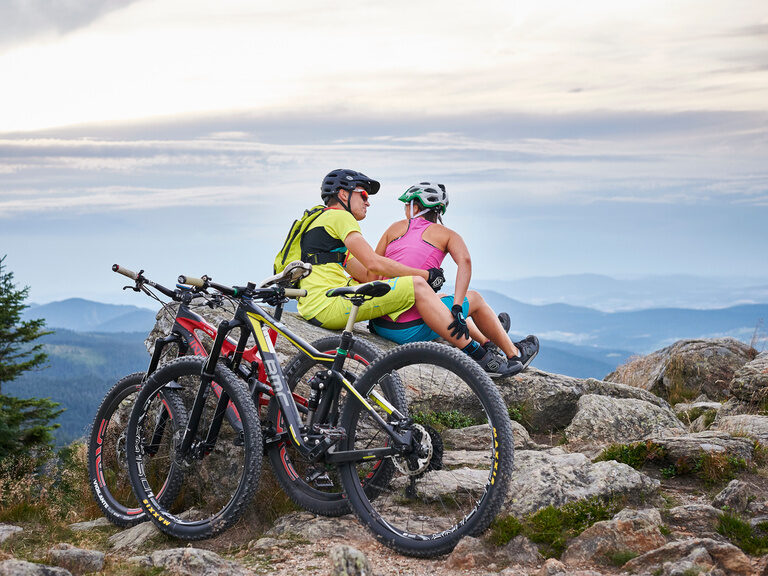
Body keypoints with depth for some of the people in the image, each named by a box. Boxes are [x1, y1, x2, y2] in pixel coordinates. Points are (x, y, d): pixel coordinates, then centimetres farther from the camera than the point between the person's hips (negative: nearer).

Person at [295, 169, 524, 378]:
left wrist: (423, 275, 12)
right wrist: (425, 274, -4)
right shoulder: (339, 216, -4)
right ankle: (479, 356, -14)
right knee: (417, 286, -13)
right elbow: (374, 263, -14)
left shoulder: (323, 220, 28)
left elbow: (366, 274, 21)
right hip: (327, 305, -10)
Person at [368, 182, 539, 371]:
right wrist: (457, 307, -18)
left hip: (380, 326, 5)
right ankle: (514, 355, 33)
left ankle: (486, 341, 54)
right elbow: (464, 261, -15)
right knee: (474, 299, 21)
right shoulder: (447, 234, 5)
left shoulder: (397, 227, 14)